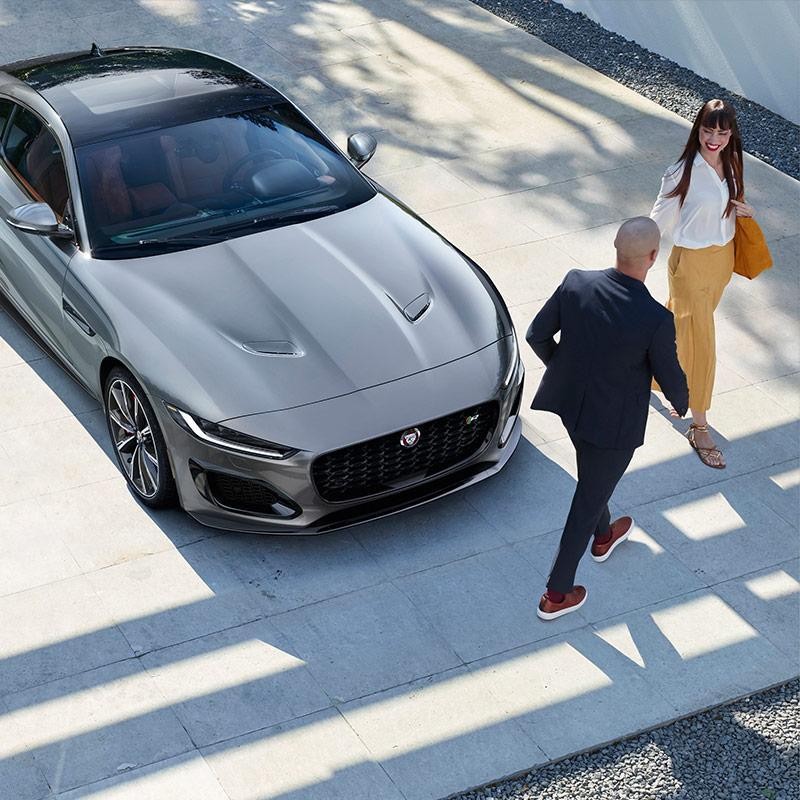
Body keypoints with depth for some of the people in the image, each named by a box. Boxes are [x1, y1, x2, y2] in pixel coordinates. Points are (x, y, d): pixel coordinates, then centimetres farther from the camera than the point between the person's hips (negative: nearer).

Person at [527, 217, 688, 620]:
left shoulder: (576, 282, -19)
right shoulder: (656, 320, -30)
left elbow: (537, 334, -5)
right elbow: (670, 379, -14)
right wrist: (681, 403, 10)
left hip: (570, 403, 5)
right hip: (613, 424, -5)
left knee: (593, 477, 33)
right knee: (588, 501, 13)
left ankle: (604, 537, 60)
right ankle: (556, 594, 26)